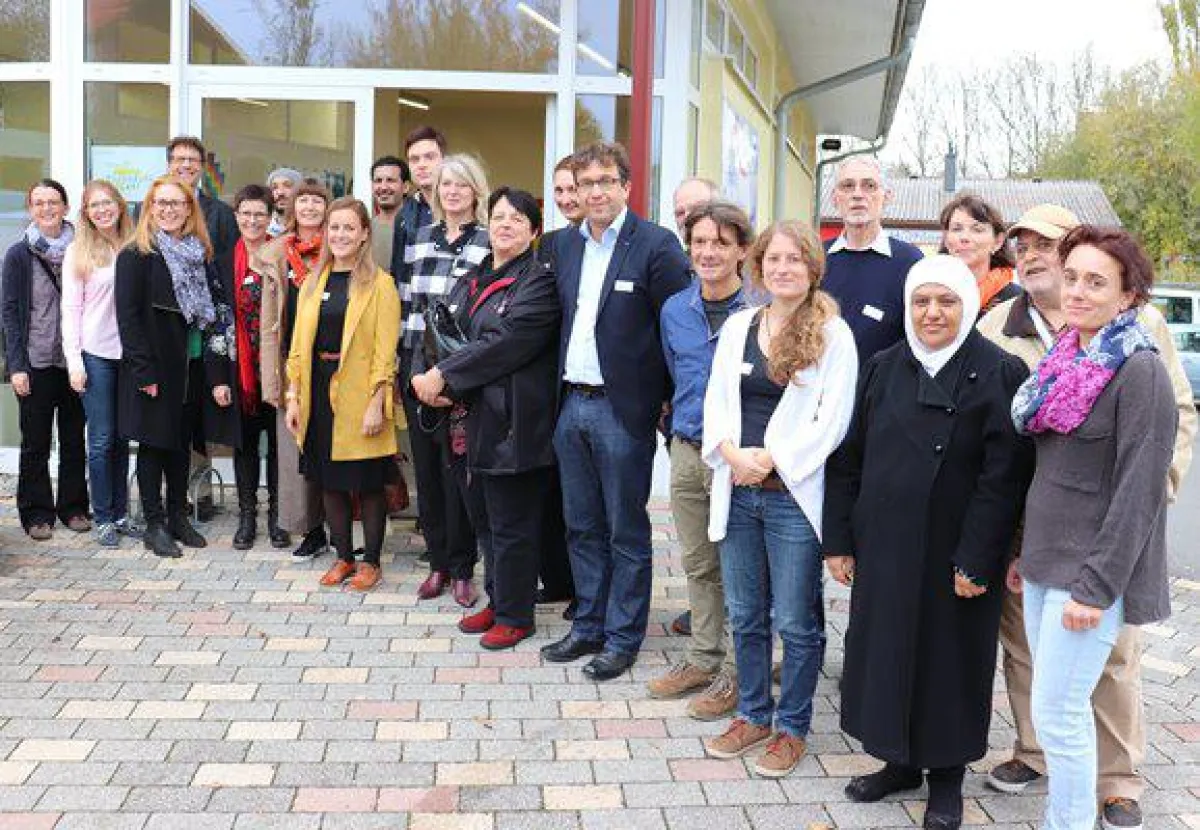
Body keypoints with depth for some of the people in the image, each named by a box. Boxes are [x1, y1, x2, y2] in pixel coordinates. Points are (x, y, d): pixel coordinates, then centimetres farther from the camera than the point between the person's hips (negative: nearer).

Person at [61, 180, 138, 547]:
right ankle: (104, 519, 8)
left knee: (121, 438, 9)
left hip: (129, 354, 3)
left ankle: (121, 513, 18)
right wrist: (74, 361, -7)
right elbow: (70, 310, -1)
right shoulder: (78, 252, 0)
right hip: (95, 355, -2)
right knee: (102, 439, 0)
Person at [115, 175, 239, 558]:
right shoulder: (135, 256, -5)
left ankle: (178, 517, 23)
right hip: (153, 368, -5)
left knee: (181, 443, 12)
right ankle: (154, 524, 11)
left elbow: (215, 311, 7)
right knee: (153, 443, 2)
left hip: (192, 366, 5)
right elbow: (128, 315, -11)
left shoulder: (200, 255, 9)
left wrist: (218, 373, -1)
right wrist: (145, 372, -17)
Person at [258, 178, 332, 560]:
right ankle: (312, 531, 15)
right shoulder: (275, 256, 10)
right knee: (295, 449, 3)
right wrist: (272, 379, 4)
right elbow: (269, 322, 10)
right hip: (292, 366, 3)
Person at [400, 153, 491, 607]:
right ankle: (438, 563, 22)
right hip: (418, 368, 5)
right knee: (426, 467, 9)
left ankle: (461, 569, 12)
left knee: (456, 467, -1)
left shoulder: (489, 243, -1)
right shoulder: (419, 238, 13)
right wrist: (404, 358, 8)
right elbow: (406, 300, 15)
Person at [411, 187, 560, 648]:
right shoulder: (473, 280, 14)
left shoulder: (540, 281, -11)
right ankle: (497, 601, 30)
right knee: (485, 514, 16)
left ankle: (515, 615, 14)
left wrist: (444, 376, -16)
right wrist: (429, 378, -8)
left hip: (515, 416, -8)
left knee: (511, 522, 0)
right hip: (477, 415, 8)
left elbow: (505, 342, -19)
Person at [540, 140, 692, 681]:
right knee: (582, 526, 15)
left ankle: (623, 639, 17)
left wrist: (663, 400, -8)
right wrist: (558, 388, 10)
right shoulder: (567, 246, 10)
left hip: (622, 409, -6)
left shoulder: (656, 246, -10)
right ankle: (588, 627, 29)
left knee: (626, 531, 5)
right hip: (572, 406, 6)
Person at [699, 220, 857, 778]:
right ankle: (753, 715, 31)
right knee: (745, 615, 14)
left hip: (793, 495, -5)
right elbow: (717, 401, 8)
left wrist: (771, 459, -15)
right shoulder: (738, 325, 10)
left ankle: (792, 726, 20)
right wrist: (733, 453, -9)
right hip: (738, 493, 5)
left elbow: (833, 419, -10)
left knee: (795, 621, 3)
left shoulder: (832, 332, -5)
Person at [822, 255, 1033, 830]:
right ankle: (900, 762, 32)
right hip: (883, 547, 4)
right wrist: (839, 540, 3)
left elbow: (1003, 476, -13)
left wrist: (977, 561, -16)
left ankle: (946, 776, 26)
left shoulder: (1000, 374, -9)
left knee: (948, 659, 8)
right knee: (885, 651, 13)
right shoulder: (882, 370, 5)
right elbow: (847, 460, 7)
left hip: (955, 555, -4)